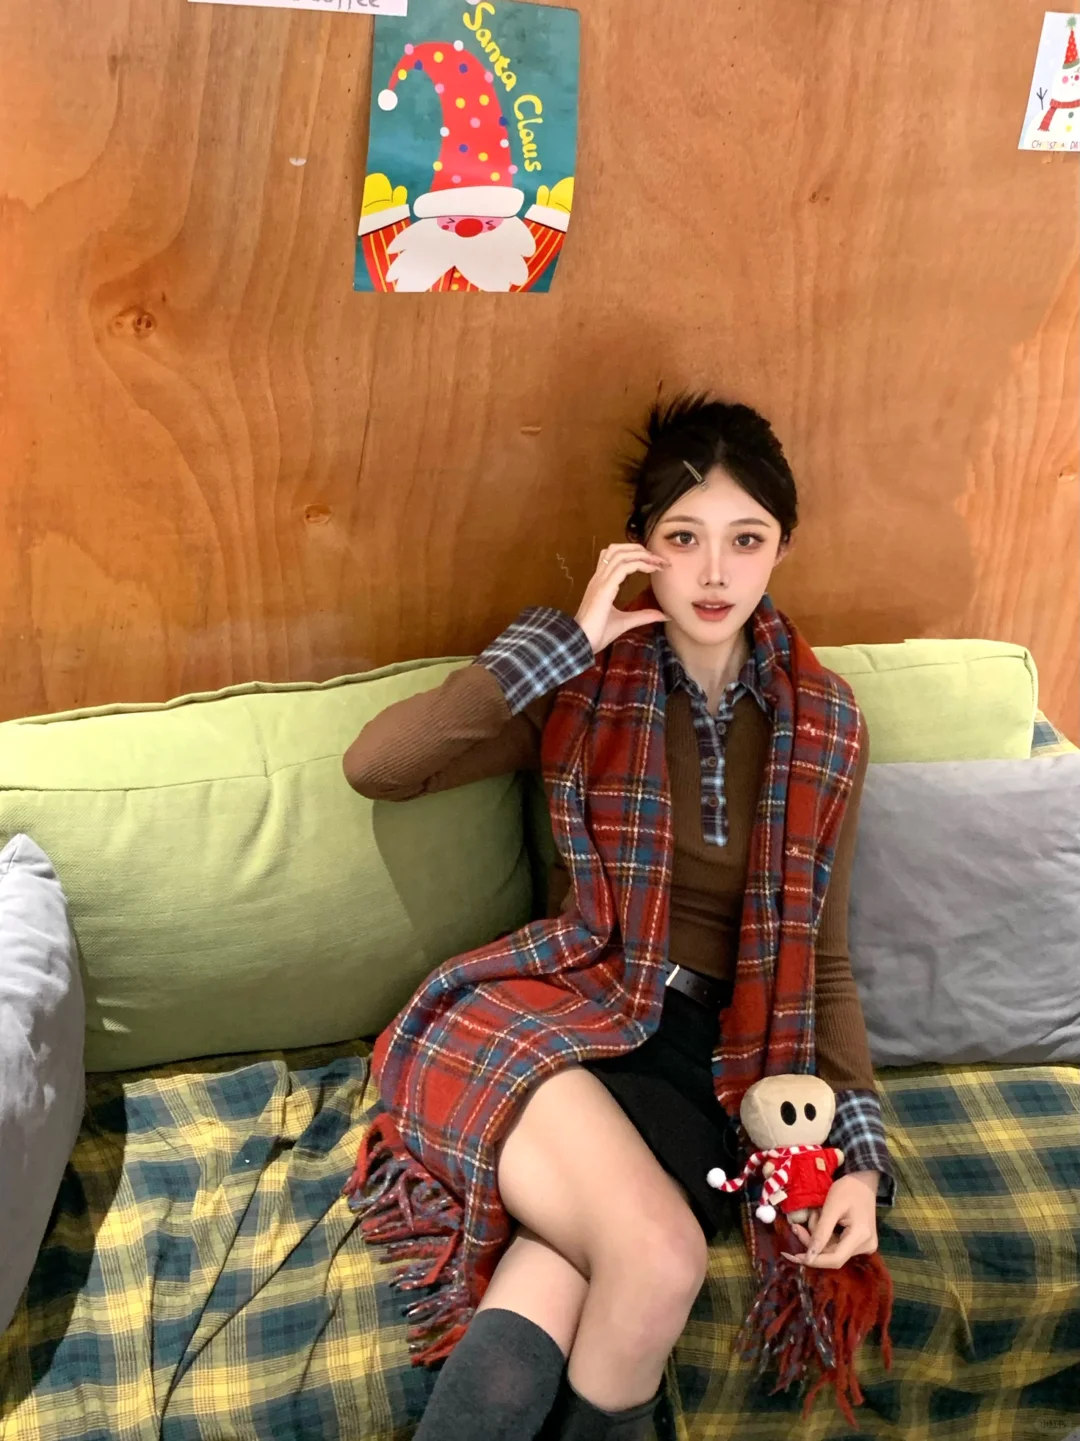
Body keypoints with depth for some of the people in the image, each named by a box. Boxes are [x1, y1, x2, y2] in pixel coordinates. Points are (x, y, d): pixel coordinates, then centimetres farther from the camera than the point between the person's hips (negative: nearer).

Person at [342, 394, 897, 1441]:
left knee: (554, 1292, -26)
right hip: (552, 1013, -1)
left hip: (699, 1047, 2)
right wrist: (567, 642, -11)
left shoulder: (824, 729, 7)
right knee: (659, 1255, -29)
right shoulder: (583, 686, 2)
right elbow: (375, 765, -10)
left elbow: (820, 959, 10)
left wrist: (860, 1154, -2)